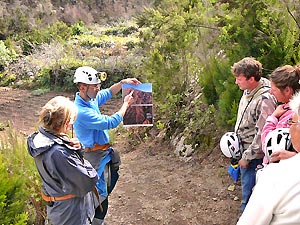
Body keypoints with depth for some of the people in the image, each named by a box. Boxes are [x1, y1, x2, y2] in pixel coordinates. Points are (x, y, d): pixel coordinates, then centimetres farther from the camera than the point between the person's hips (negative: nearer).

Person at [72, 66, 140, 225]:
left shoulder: (91, 99, -1)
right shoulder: (81, 111, -29)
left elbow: (108, 93, 18)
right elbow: (110, 122, -28)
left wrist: (122, 82, 3)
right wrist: (126, 104, -16)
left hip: (103, 151, 10)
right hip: (95, 156, -10)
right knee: (100, 195, 2)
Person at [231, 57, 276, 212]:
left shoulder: (264, 100, -28)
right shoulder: (248, 91, 0)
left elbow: (262, 134, -24)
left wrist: (247, 157, -17)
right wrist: (236, 135, 17)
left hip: (253, 155, -9)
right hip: (242, 147, 9)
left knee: (249, 192, 1)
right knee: (245, 182, 24)